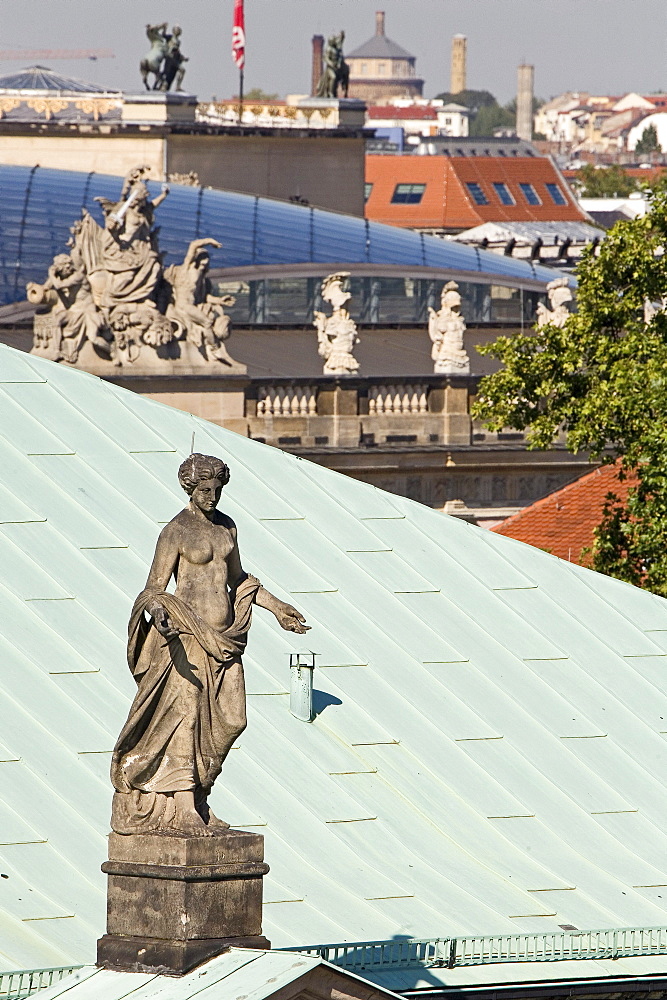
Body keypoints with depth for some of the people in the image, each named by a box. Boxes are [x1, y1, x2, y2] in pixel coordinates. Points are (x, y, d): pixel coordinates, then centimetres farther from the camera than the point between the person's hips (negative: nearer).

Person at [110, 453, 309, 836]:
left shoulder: (226, 526, 13)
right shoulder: (175, 533, -9)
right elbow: (154, 589, -13)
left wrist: (278, 607, 28)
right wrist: (159, 616, -34)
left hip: (224, 641, 7)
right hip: (190, 639, -7)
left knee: (230, 720, 4)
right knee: (185, 717, -6)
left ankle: (196, 800, 15)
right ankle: (179, 810, -2)